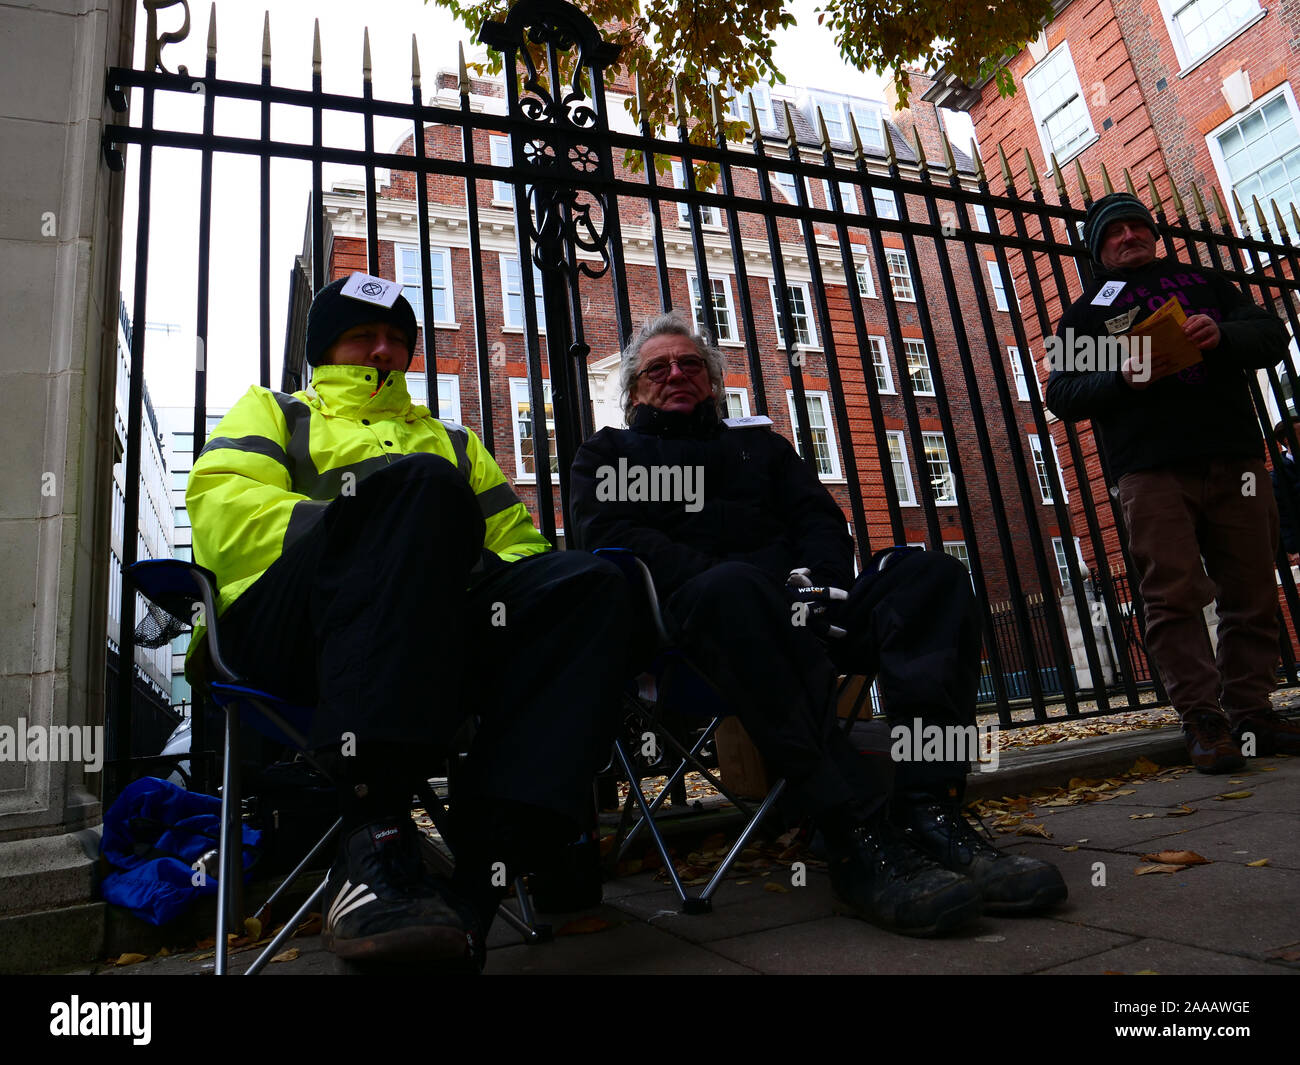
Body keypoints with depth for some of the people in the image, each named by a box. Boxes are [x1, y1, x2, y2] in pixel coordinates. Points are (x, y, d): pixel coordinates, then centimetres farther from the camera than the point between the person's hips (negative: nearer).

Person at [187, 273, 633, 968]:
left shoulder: (451, 439, 36)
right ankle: (374, 837, -40)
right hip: (286, 620, -3)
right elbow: (222, 508, 6)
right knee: (416, 483, -32)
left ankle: (473, 890, -37)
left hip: (450, 632, 4)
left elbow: (516, 541, 24)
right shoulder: (274, 413, 28)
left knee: (588, 587, -25)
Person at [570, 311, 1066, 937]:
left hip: (795, 603, 5)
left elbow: (820, 519, 18)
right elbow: (612, 537, 2)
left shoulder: (760, 443, 34)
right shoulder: (609, 454, 23)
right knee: (732, 586, -38)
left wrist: (816, 578, -8)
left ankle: (931, 810, -32)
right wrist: (718, 581, -15)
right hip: (691, 618, -4)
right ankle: (860, 838, -40)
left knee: (926, 573, -19)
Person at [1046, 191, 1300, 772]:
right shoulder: (1086, 311, 18)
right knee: (1174, 595, -10)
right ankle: (1203, 719, -6)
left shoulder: (1203, 282, 23)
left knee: (1252, 592, 1)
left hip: (1234, 458, 3)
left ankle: (1251, 712, 9)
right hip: (1150, 468, -2)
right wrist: (1122, 378, -13)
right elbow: (1061, 395, 7)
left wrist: (1222, 335, -8)